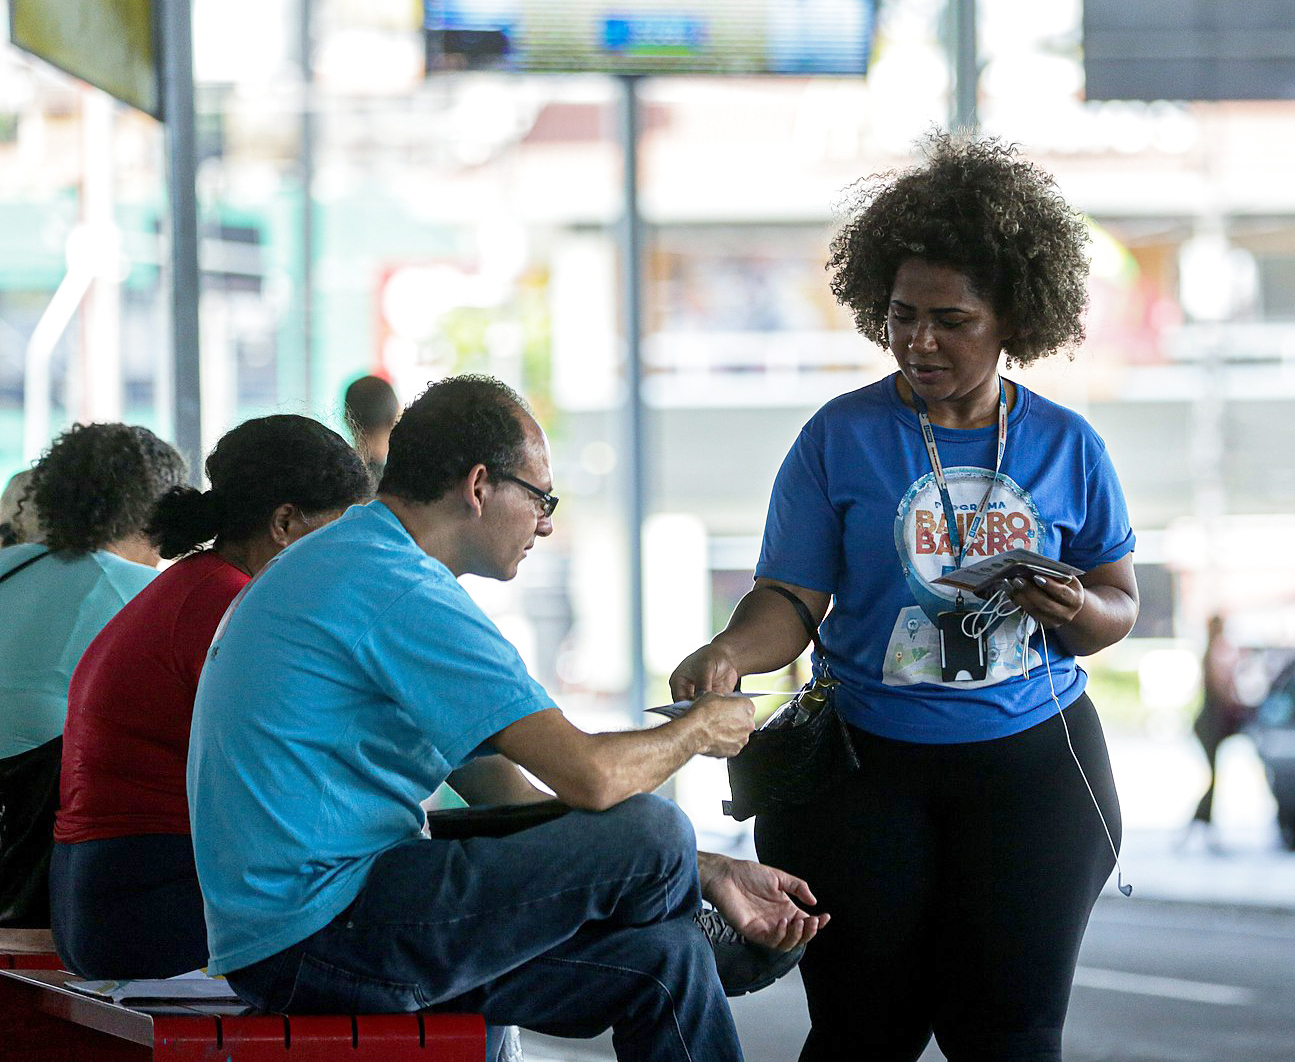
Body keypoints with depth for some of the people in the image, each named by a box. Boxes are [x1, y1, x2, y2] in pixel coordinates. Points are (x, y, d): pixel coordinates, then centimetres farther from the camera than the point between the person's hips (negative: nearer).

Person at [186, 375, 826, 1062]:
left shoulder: (355, 568, 19)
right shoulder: (396, 590, -16)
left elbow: (504, 795, 18)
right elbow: (588, 775, -19)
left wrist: (708, 876, 12)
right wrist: (699, 729, 4)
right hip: (317, 934, -11)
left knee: (663, 961, 8)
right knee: (648, 833, -7)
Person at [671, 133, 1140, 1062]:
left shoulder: (1066, 446, 5)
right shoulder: (841, 438, 0)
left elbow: (1119, 602, 10)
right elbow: (793, 599, -4)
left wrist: (1081, 612, -13)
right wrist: (731, 653, -24)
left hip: (1030, 759, 1)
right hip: (867, 765, -1)